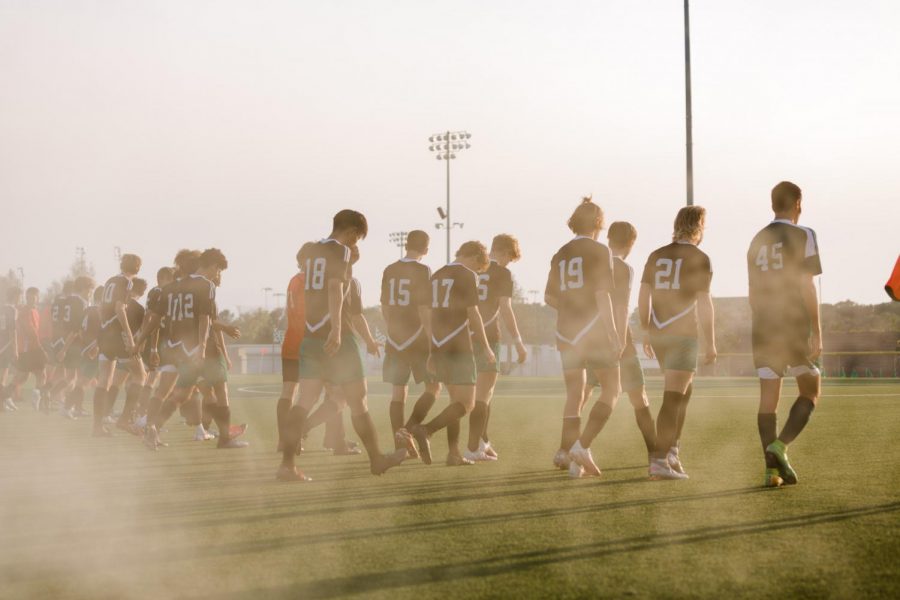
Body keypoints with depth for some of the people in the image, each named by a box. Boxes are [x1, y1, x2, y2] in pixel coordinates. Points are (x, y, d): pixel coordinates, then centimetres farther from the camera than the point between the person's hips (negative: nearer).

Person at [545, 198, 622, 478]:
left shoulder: (561, 254, 12)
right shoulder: (599, 250, -4)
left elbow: (549, 297, 14)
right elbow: (602, 295, -12)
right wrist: (613, 332, -12)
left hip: (567, 332, 6)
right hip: (595, 331, -6)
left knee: (574, 395, 15)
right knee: (610, 391, 3)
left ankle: (566, 453, 13)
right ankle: (582, 446, -12)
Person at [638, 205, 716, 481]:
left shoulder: (656, 256, 10)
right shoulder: (699, 258, -6)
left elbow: (643, 297, 9)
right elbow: (703, 302, -10)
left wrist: (647, 333, 17)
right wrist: (710, 343, -6)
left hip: (658, 334, 6)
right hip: (684, 334, -6)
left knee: (684, 389, 22)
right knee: (673, 398, -6)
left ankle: (672, 451, 19)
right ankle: (659, 461, -12)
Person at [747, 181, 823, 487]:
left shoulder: (757, 241, 11)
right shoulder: (803, 236, -5)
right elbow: (807, 287, -11)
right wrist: (817, 333, -9)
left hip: (764, 329, 5)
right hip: (795, 327, -5)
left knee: (768, 398, 5)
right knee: (811, 392, 8)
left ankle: (772, 468, 1)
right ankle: (779, 445, -12)